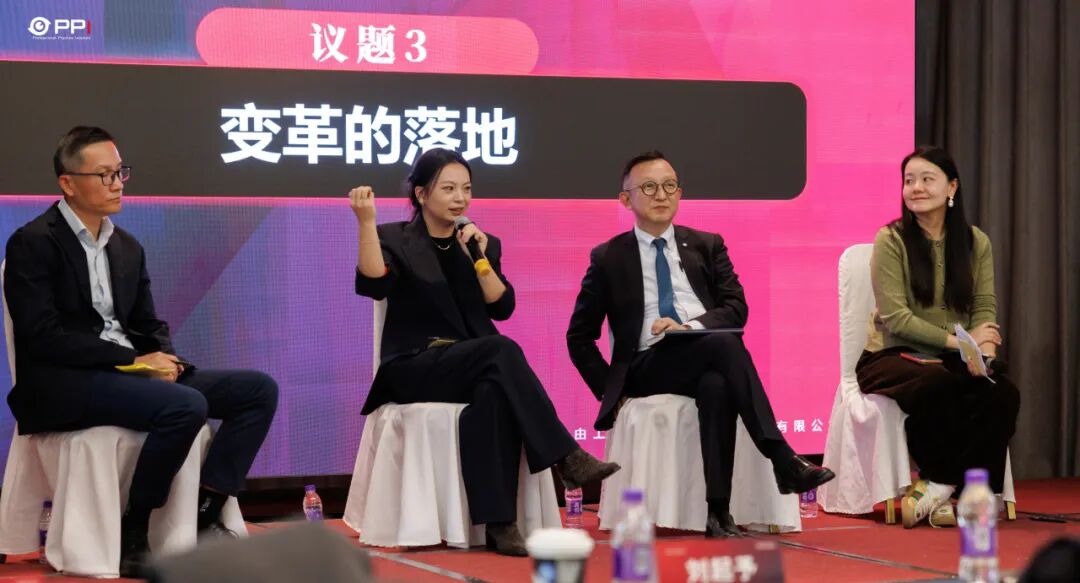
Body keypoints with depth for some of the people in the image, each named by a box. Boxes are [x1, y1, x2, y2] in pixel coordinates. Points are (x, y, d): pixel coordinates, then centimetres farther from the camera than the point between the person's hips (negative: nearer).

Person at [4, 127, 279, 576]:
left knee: (259, 389, -5)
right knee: (186, 405, -33)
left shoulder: (127, 248, 17)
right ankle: (131, 537, -20)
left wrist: (163, 360, -6)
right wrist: (135, 360, -18)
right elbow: (44, 338, -15)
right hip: (63, 387, -8)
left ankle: (204, 514, -11)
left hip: (127, 373, 8)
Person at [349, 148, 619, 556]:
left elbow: (502, 308, 5)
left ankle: (498, 523, -41)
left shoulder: (484, 243, 16)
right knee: (501, 350, -34)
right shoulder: (396, 239, 5)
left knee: (495, 392, -36)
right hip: (416, 370, -3)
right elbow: (374, 283, -16)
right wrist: (366, 221, -23)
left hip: (473, 367, 3)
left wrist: (480, 258, -7)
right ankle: (566, 457, -34)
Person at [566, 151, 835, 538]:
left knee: (716, 386, -38)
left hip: (709, 360, 2)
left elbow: (736, 309, 5)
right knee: (723, 344, -34)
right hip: (647, 368, -2)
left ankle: (718, 511, -40)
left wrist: (690, 326, -15)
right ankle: (784, 462, -40)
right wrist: (609, 388, -1)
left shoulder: (707, 246, 16)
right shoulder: (609, 259, 10)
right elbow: (579, 336, 12)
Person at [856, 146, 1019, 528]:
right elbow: (895, 317, -12)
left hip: (953, 363, 4)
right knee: (937, 383, -37)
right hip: (895, 357, -4)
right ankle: (949, 490, -20)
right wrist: (957, 340, -18)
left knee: (1003, 393, -27)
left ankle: (939, 486, -18)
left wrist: (982, 350, -20)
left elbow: (985, 310, 3)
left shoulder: (976, 242, 9)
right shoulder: (891, 240, -4)